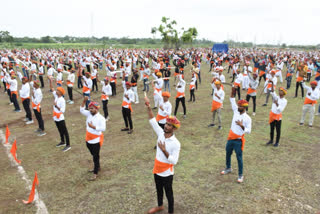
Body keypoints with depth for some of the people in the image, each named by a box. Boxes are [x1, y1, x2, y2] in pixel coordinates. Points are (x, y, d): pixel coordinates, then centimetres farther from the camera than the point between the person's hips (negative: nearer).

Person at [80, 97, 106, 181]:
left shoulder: (101, 118, -17)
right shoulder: (89, 114, 3)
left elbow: (103, 128, -21)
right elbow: (81, 110, 0)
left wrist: (93, 126, -24)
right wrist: (84, 101, -12)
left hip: (96, 140, -7)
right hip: (88, 139, 7)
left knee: (96, 156, 1)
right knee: (93, 154, 22)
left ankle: (95, 173, 9)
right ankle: (97, 167, 41)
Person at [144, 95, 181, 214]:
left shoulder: (176, 143, -24)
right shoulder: (161, 133, -9)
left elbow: (174, 161, -25)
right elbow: (152, 121, -9)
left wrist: (164, 150, -33)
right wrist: (148, 106, -20)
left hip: (167, 173, -6)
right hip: (157, 170, 6)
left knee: (168, 193, 13)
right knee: (159, 190, 28)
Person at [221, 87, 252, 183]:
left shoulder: (247, 118, -15)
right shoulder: (236, 112, -1)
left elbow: (248, 131, -15)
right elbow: (232, 100, 0)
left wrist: (242, 125, -31)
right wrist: (233, 90, -12)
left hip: (238, 141, -6)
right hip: (230, 138, 6)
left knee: (239, 158, 3)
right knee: (228, 154, 21)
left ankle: (240, 175, 18)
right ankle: (228, 168, 44)